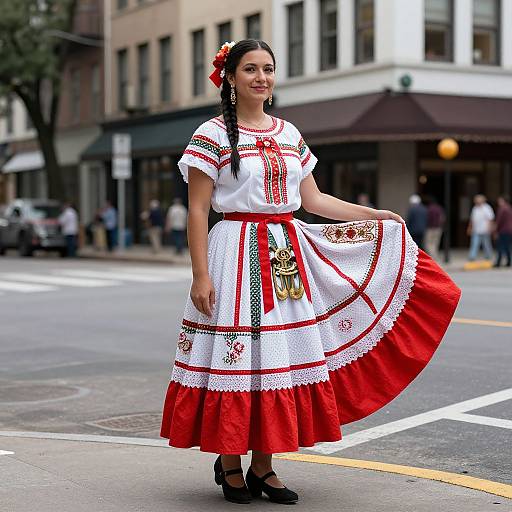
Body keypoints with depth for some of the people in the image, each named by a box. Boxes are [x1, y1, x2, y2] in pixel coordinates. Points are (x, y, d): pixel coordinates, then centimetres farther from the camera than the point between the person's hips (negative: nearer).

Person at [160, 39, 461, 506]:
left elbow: (312, 199, 16)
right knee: (237, 358, -4)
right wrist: (200, 275, -14)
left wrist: (376, 214, 13)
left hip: (289, 254, 6)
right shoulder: (212, 135, -4)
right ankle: (229, 464, 12)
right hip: (237, 253, -5)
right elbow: (197, 210, -7)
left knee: (282, 358, 5)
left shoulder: (289, 134, 13)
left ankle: (263, 466, 16)